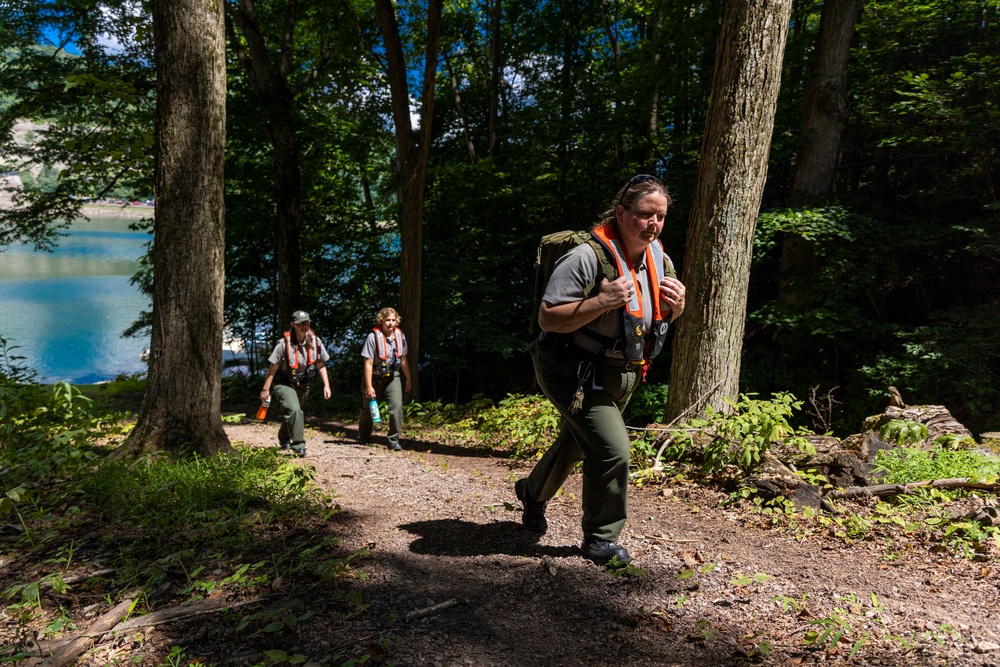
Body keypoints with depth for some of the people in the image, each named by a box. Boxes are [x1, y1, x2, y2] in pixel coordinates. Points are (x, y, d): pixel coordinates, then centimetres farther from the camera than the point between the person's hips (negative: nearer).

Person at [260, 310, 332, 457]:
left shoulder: (315, 342, -9)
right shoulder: (284, 343, -21)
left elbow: (321, 365, 3)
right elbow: (273, 368, -14)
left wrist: (326, 385, -1)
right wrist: (266, 389, -9)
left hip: (303, 383, 5)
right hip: (284, 382, -5)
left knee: (290, 413, 20)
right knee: (294, 411, -24)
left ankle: (284, 439, 45)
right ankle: (298, 445, -16)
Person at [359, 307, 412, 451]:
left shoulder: (400, 336, -6)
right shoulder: (373, 337, -20)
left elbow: (403, 360, 6)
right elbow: (368, 363, -19)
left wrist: (408, 379, 11)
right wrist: (369, 386, -20)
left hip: (392, 377, 3)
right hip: (374, 378, -3)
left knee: (397, 406, -13)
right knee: (368, 408, 12)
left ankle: (394, 440, -2)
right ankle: (363, 437, 37)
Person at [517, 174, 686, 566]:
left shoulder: (660, 259, -1)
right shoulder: (587, 257, -25)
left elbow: (666, 317, 13)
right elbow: (547, 318, -26)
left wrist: (677, 305, -10)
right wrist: (600, 302, -37)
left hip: (621, 377, 8)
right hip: (574, 372, -8)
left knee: (577, 442, 24)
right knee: (612, 450, -16)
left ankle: (533, 491, 52)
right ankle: (600, 540, 7)